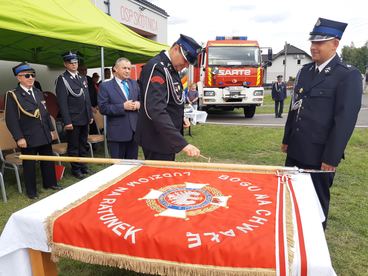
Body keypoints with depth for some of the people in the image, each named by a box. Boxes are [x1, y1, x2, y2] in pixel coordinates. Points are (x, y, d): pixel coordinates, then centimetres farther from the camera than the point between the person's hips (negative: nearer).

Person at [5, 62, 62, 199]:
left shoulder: (38, 93, 11)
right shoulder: (12, 95, -8)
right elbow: (11, 119, -12)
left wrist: (51, 129, 14)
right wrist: (19, 137, -16)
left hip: (45, 135, 6)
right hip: (28, 138, -6)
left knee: (48, 160, 16)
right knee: (29, 164, 7)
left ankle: (50, 183, 34)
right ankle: (31, 191, 22)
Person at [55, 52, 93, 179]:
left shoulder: (82, 78, 13)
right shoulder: (62, 79, -8)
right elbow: (62, 102, -14)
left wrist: (90, 115, 14)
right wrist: (67, 121, -19)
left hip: (84, 119, 6)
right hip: (73, 120, -6)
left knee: (83, 144, 16)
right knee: (73, 146, 6)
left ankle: (83, 166, 29)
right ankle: (76, 169, 18)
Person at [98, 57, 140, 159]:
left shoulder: (134, 84, 11)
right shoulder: (105, 86, -4)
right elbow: (103, 108, -11)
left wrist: (139, 103, -7)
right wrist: (123, 106, -20)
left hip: (134, 130, 5)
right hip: (117, 132, -4)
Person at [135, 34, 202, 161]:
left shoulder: (171, 68, 9)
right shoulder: (156, 67, -21)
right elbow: (156, 110, -32)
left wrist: (180, 117, 4)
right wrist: (182, 143, -37)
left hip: (168, 137, 9)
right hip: (157, 140, -9)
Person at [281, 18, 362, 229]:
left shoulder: (348, 75, -11)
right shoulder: (305, 71, 10)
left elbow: (346, 120, -15)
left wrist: (332, 158, -15)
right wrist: (287, 140, 15)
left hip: (319, 155, -6)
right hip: (296, 151, 6)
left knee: (316, 200, 11)